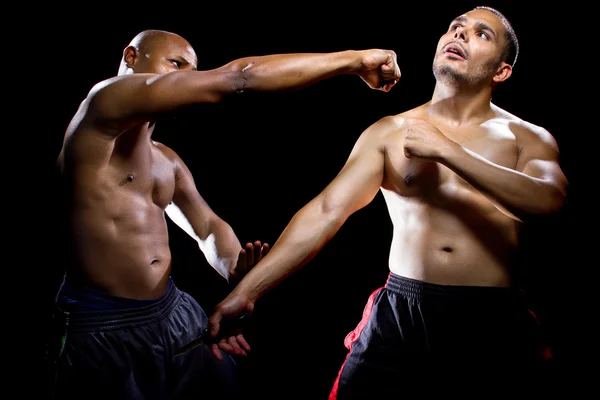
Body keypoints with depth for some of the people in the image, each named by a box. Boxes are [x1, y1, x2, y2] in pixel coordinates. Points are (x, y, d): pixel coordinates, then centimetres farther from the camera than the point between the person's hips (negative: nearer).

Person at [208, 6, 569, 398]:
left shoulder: (529, 138, 5)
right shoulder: (390, 132, 6)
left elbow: (548, 200, -16)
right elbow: (325, 211, -1)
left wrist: (445, 149, -18)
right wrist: (246, 292, -8)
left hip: (495, 320, 0)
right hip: (399, 312, 1)